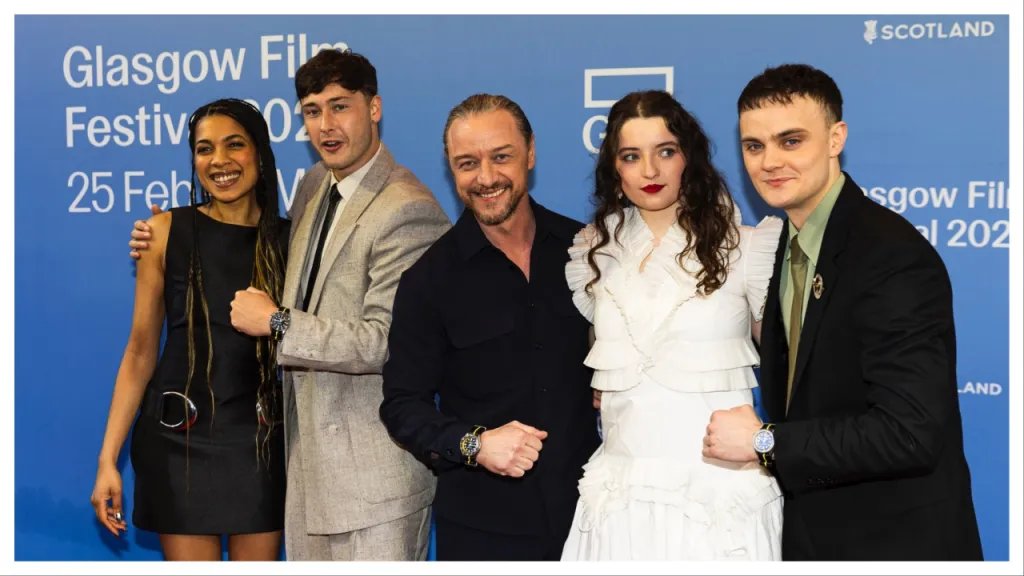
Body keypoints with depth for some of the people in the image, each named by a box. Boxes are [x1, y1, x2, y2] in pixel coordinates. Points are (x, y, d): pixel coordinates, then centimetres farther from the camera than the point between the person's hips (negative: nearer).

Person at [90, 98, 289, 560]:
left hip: (261, 442, 1)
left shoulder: (289, 239, 1)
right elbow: (141, 351, -2)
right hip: (179, 439, -1)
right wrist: (108, 458, -4)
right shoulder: (166, 231, -2)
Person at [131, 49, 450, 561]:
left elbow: (389, 341, -22)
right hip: (309, 458, 9)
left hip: (374, 468, -8)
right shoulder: (314, 185, 10)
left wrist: (277, 322, -16)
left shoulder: (407, 210, -18)